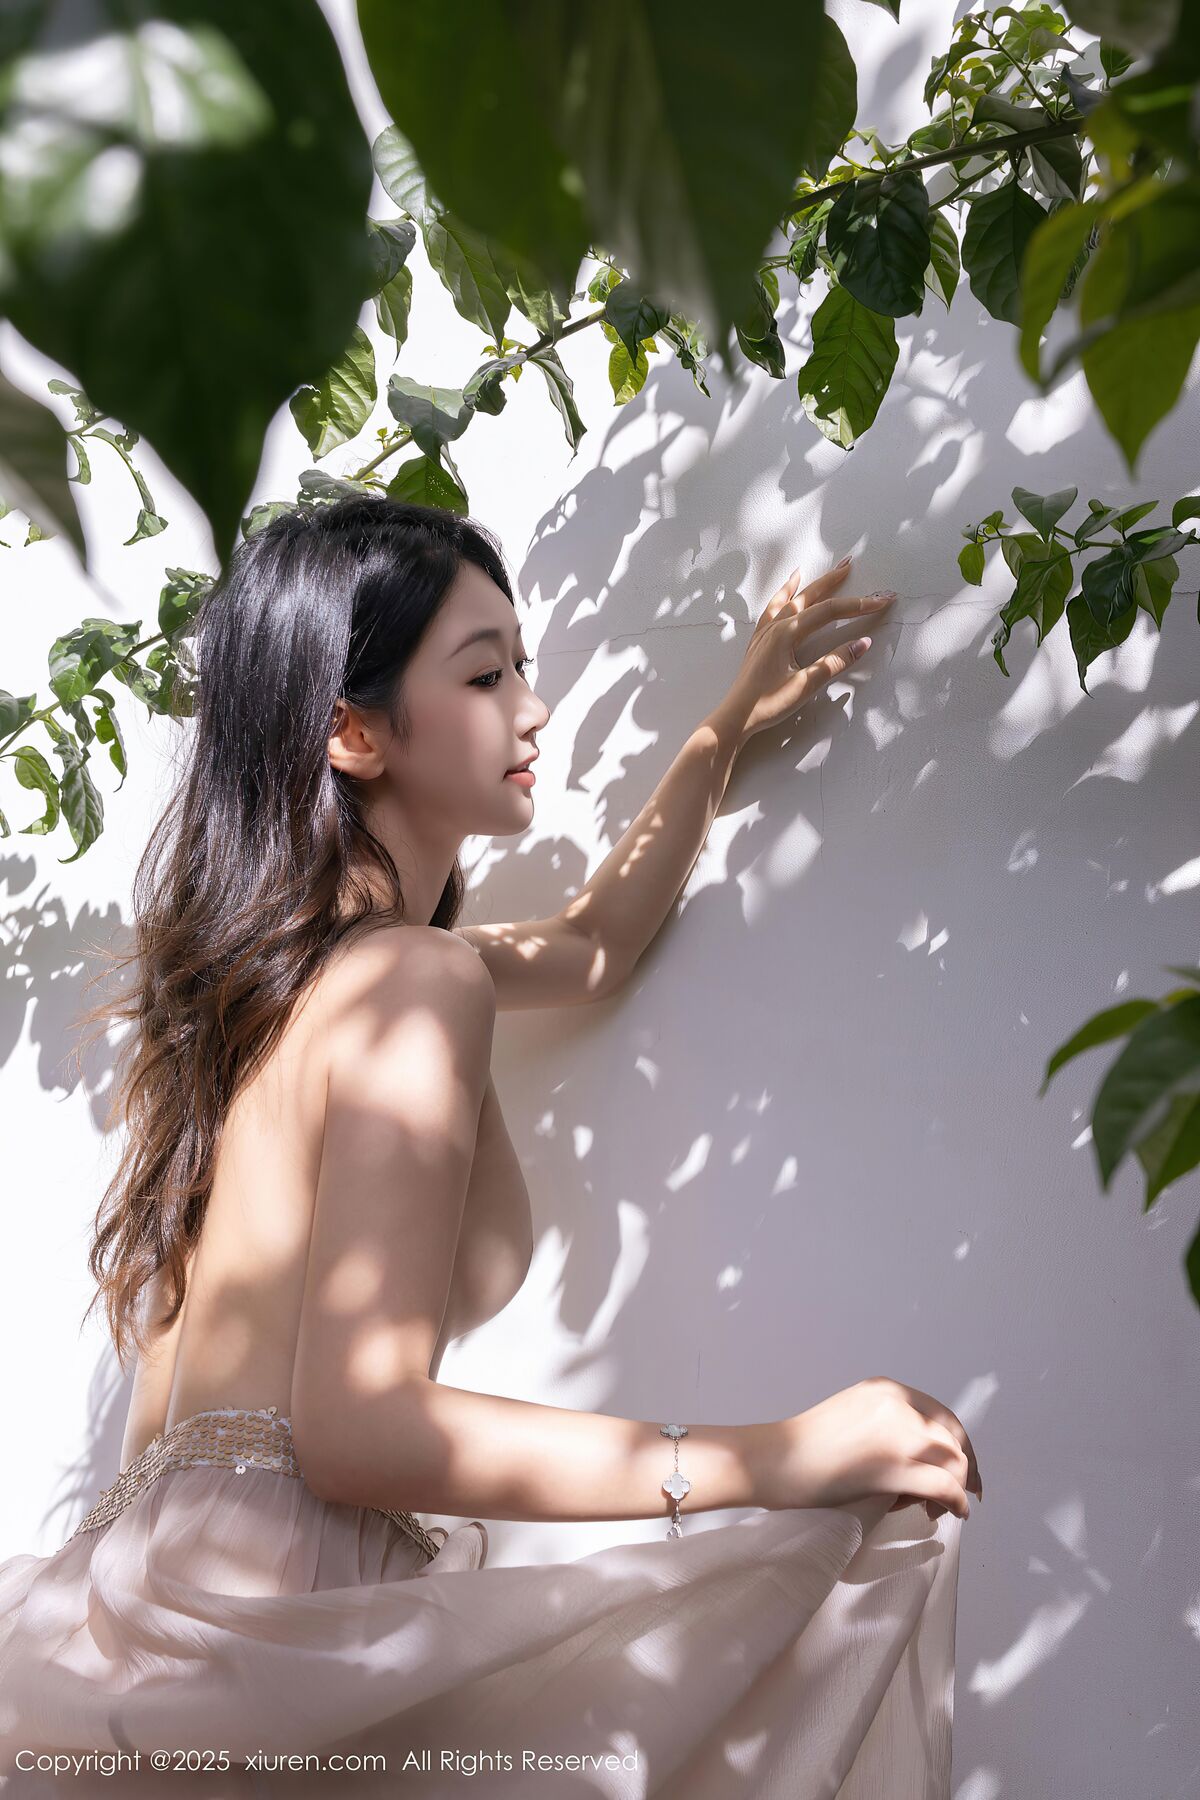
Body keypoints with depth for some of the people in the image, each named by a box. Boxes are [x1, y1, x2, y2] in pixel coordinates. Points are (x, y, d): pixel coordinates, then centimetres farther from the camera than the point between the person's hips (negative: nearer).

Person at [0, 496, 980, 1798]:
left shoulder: (305, 955, 14)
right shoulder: (415, 980, -14)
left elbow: (588, 949, 31)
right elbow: (359, 1432, -19)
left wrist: (729, 728, 35)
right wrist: (776, 1457, -18)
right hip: (252, 1623, -9)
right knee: (869, 1563, -16)